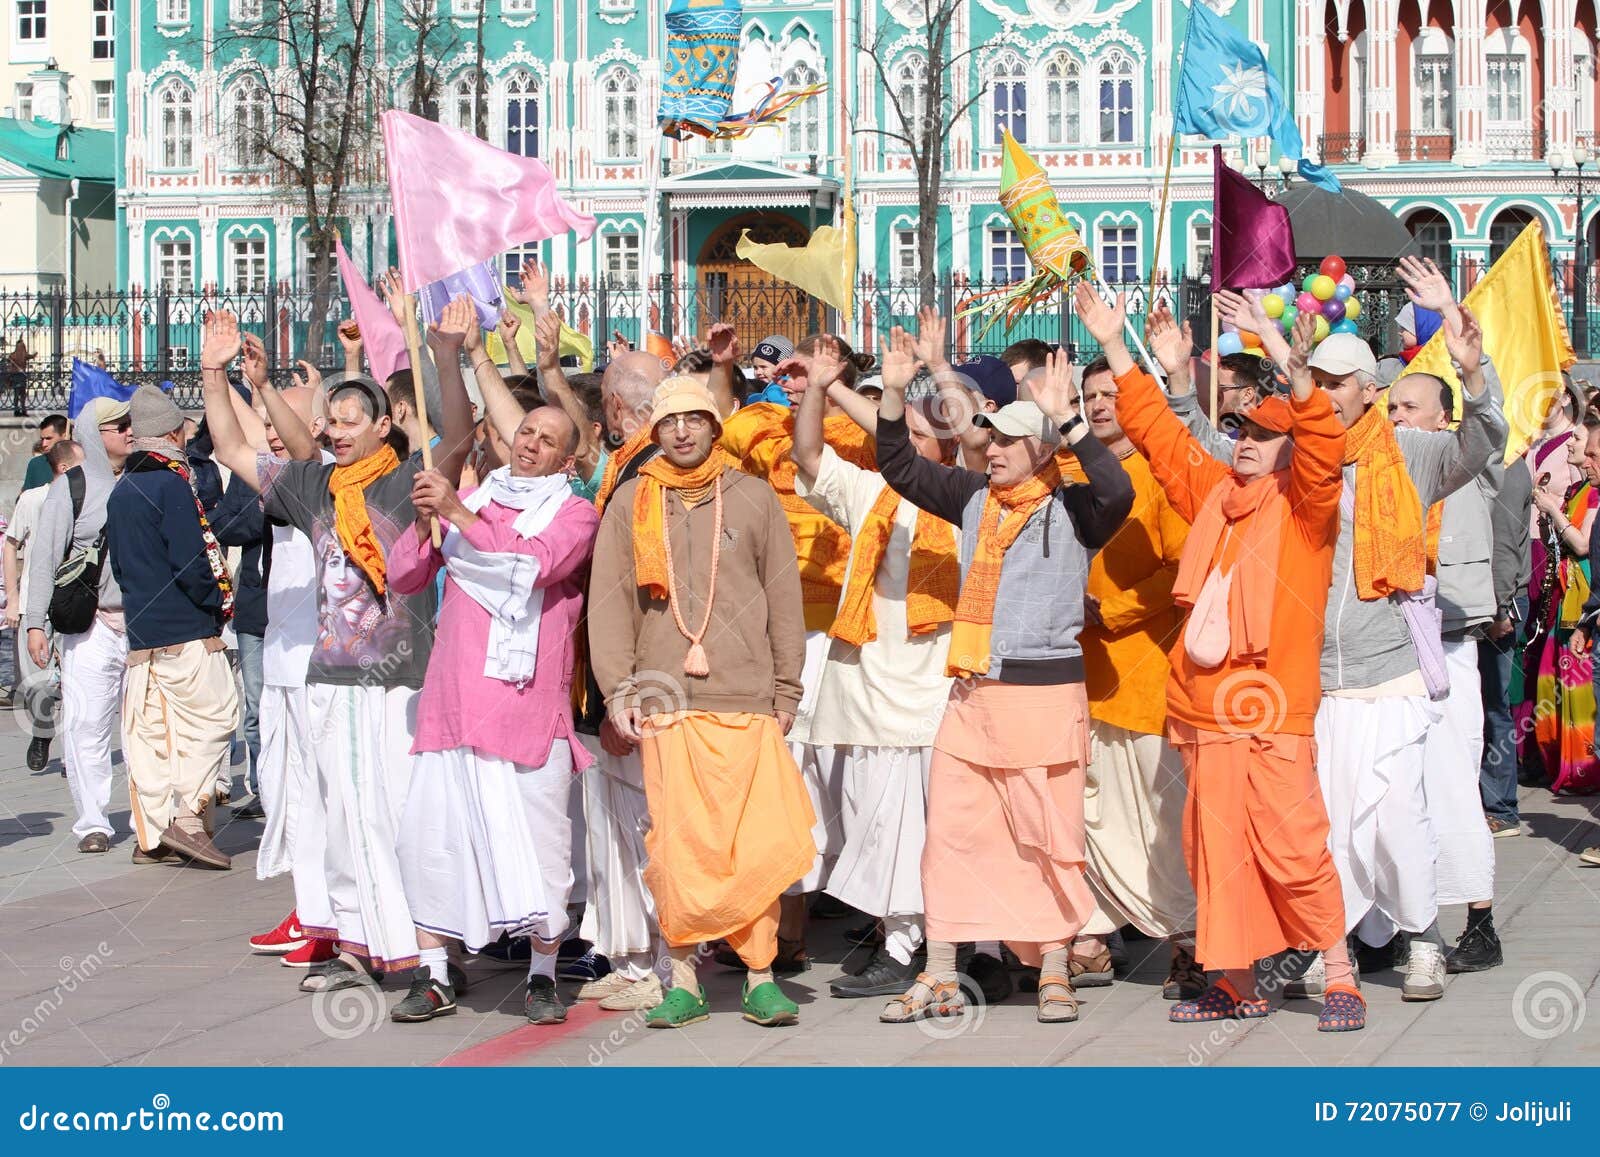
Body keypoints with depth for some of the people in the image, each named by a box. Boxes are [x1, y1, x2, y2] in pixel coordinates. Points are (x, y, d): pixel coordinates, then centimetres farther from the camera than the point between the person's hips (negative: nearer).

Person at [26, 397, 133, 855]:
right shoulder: (70, 487, 3)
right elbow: (44, 557, 3)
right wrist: (35, 623, -3)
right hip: (91, 625, -2)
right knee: (86, 725, -4)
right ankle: (93, 823, 4)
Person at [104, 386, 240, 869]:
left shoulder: (120, 492, 14)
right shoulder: (172, 485, -12)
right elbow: (190, 560, -18)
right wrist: (218, 603, -5)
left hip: (140, 628, 8)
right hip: (187, 630, -8)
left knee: (150, 730, 9)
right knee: (215, 717, -3)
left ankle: (153, 831, 11)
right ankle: (187, 817, -11)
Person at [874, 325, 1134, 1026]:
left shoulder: (1071, 511, -5)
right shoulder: (975, 498, 11)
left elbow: (1118, 492, -25)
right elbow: (899, 468, 17)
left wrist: (1065, 421, -24)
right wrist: (895, 392, 5)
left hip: (1045, 692, -5)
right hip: (972, 694, 6)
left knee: (1049, 838, 1)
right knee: (949, 831, 5)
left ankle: (1053, 973, 13)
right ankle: (939, 980, 11)